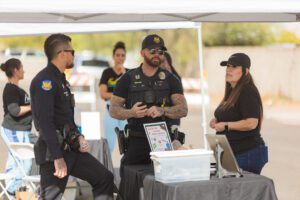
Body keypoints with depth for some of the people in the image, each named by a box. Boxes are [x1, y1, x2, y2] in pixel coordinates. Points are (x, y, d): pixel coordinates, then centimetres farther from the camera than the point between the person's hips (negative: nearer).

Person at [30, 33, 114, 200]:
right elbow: (45, 122, -23)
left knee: (104, 178, 8)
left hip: (70, 147, 10)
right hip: (53, 151, -10)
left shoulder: (61, 79, 16)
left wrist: (78, 137, 7)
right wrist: (58, 158, -26)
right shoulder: (44, 81, -16)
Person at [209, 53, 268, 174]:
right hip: (232, 153, 9)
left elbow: (252, 123, -23)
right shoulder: (232, 92, 16)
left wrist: (226, 125, -17)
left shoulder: (248, 92, -13)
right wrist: (217, 121, 11)